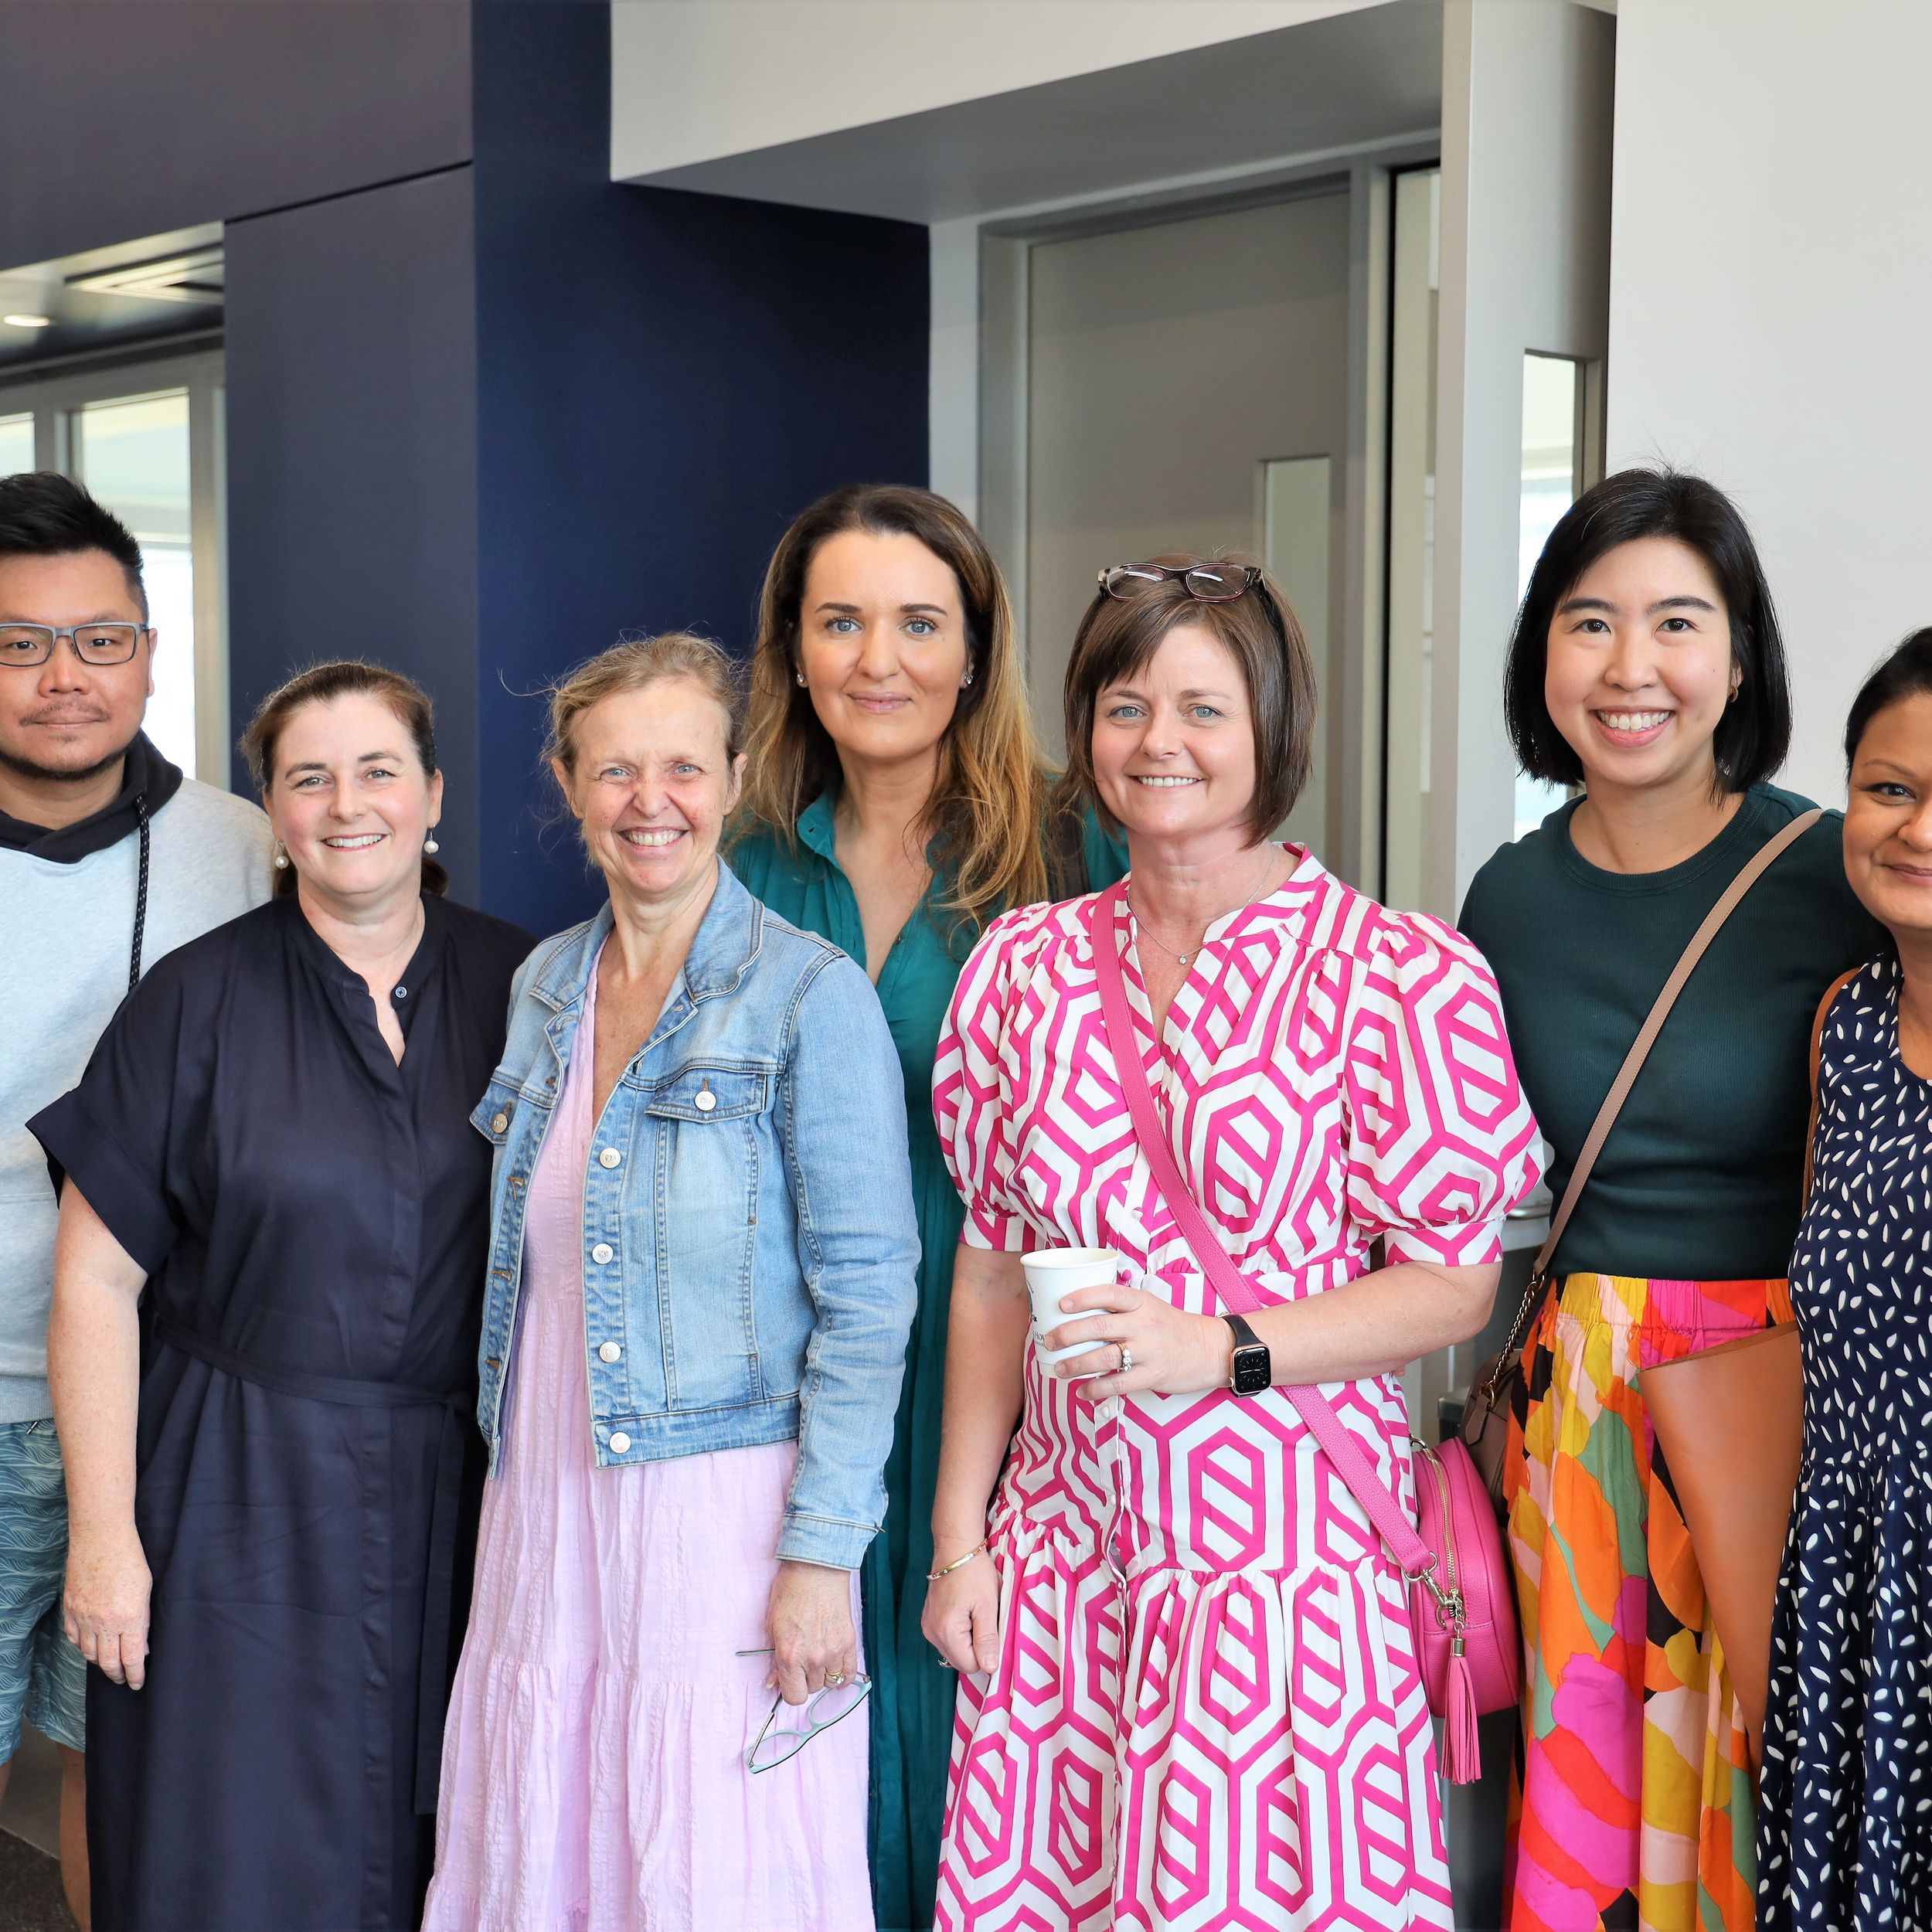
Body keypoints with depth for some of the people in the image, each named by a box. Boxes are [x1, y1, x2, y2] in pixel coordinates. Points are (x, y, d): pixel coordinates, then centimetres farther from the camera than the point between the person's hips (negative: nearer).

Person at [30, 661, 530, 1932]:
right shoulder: (196, 1003, -4)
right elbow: (97, 1280, -4)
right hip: (241, 1505, -2)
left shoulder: (518, 990, 3)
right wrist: (103, 1532, -8)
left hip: (456, 1504, 2)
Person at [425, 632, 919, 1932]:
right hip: (547, 1509, 6)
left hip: (722, 1515, -6)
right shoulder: (544, 986, 10)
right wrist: (517, 1496, 13)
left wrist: (822, 1553, -15)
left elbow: (867, 1297, -11)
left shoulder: (812, 996, -9)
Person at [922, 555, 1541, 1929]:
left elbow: (1453, 1287, -6)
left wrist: (1215, 1348, -19)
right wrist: (959, 1539, 8)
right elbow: (994, 1270, 11)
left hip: (1287, 1544, -3)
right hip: (1065, 1544, 4)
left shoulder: (1403, 976, -7)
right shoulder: (1022, 968, 7)